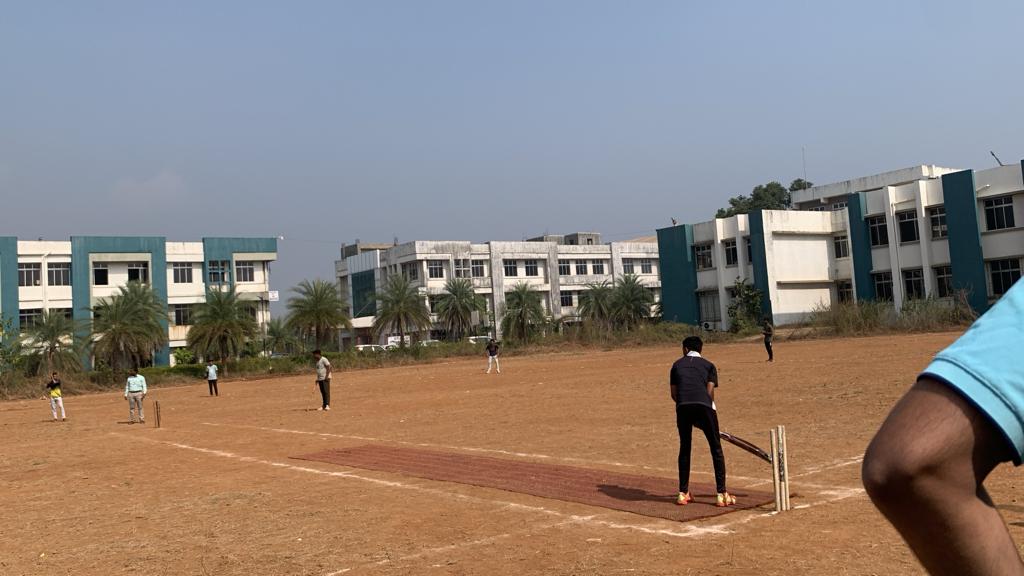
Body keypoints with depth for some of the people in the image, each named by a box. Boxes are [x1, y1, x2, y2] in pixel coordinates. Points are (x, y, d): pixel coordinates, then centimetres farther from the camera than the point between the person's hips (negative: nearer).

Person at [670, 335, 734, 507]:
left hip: (682, 407, 2)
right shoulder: (708, 365, 21)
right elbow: (710, 391, 8)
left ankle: (683, 493, 19)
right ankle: (721, 494, 5)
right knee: (716, 448, 8)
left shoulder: (677, 365, 25)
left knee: (684, 448, 16)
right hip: (703, 406, -2)